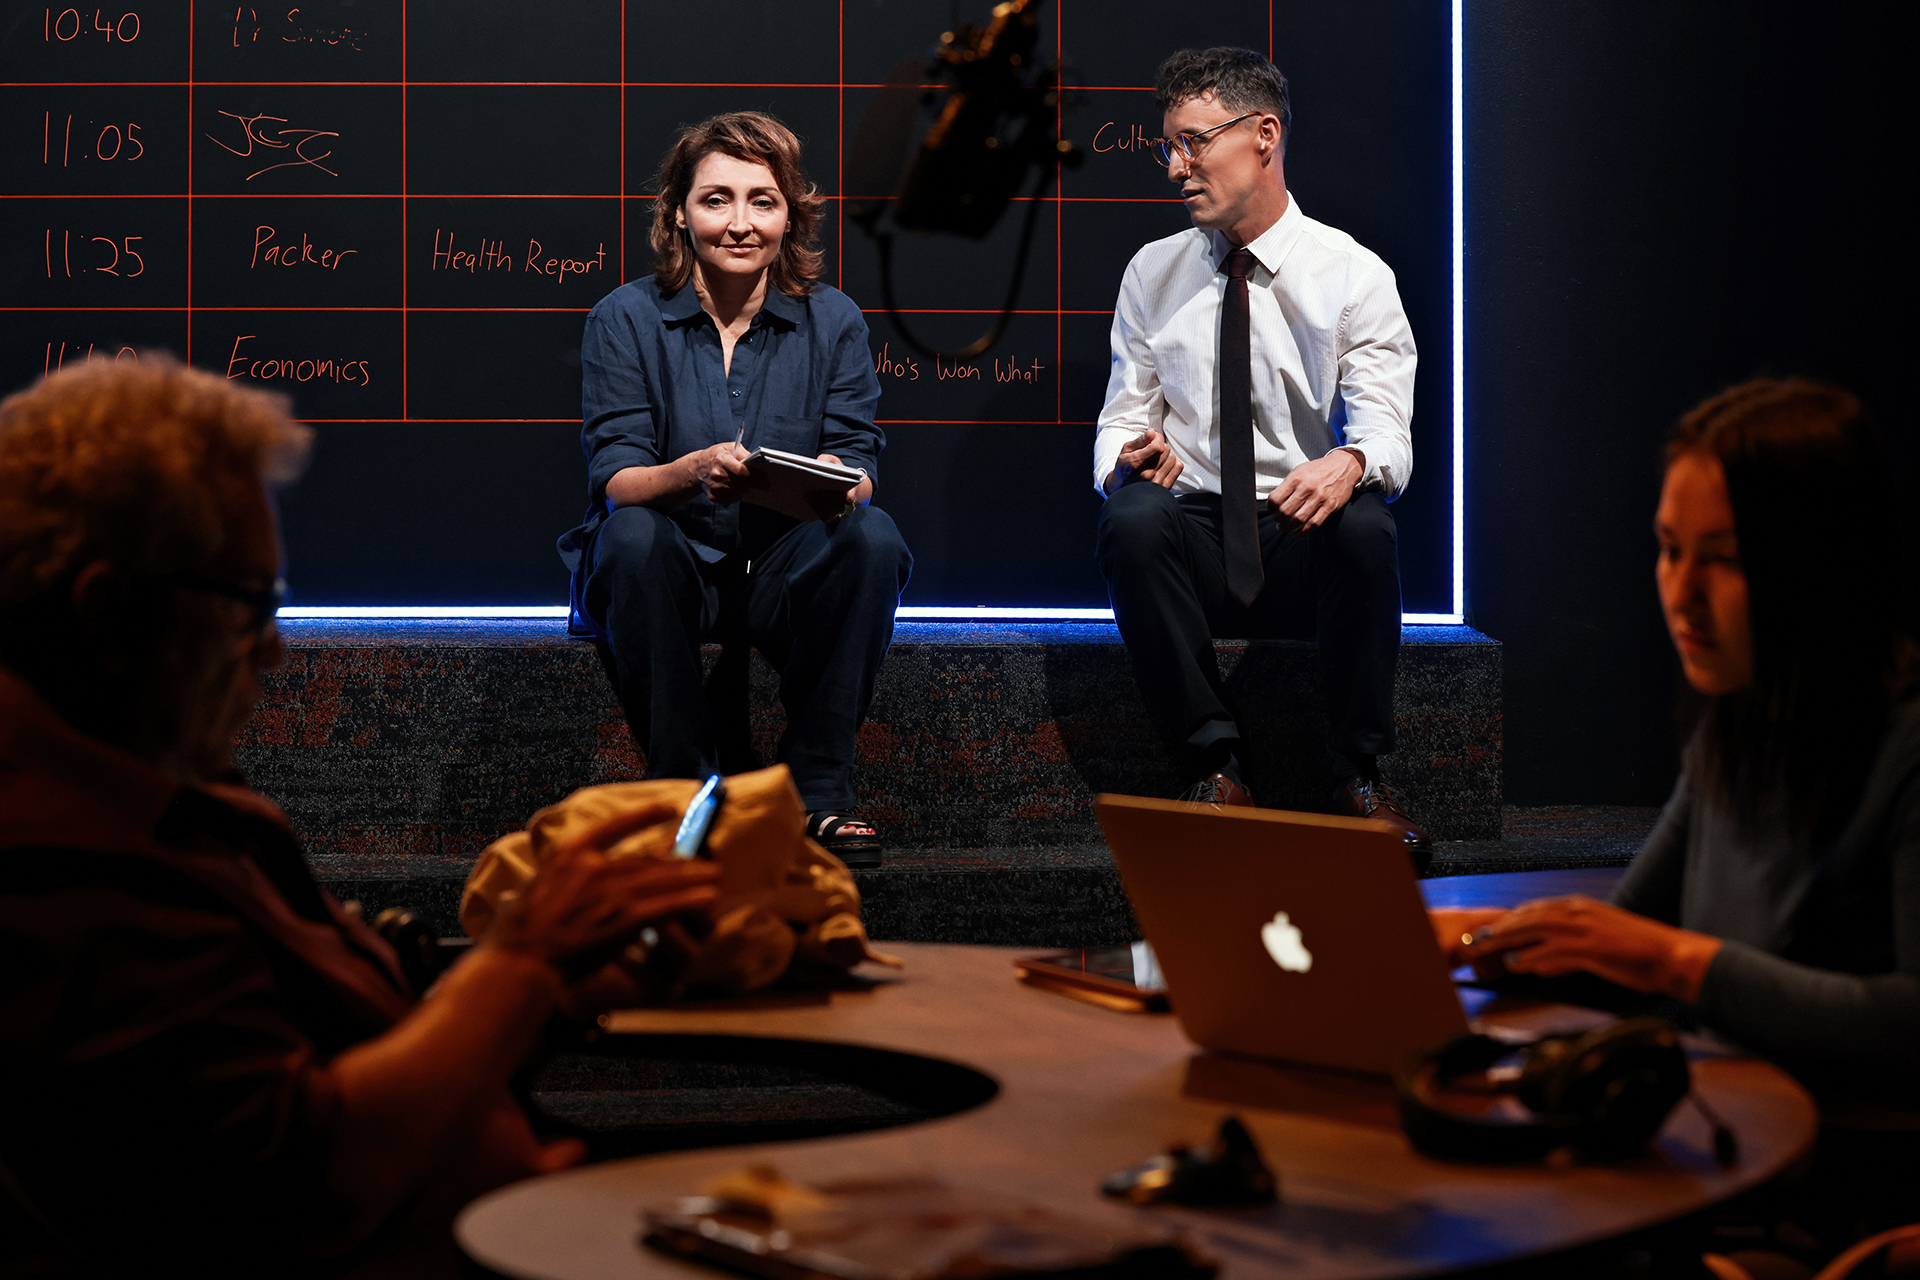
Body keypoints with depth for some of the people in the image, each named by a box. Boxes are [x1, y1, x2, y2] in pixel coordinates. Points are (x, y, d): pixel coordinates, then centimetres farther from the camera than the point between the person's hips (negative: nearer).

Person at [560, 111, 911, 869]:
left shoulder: (833, 320, 2)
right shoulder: (625, 319, -3)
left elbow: (857, 468, -4)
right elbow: (614, 481, -12)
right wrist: (693, 471, -35)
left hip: (788, 578, 1)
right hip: (673, 577, -1)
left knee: (872, 536, -28)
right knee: (633, 538, -34)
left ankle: (818, 789, -16)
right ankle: (682, 788, -17)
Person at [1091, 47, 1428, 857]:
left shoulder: (1353, 276, 1)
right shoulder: (1152, 273, 11)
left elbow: (1387, 435, -9)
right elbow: (1122, 419, 10)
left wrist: (1349, 465, -35)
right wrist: (1129, 456, -16)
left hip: (1307, 548, -2)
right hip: (1192, 537, 2)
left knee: (1364, 522, -35)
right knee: (1132, 514, -32)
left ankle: (1358, 776, -19)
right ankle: (1215, 767, -22)